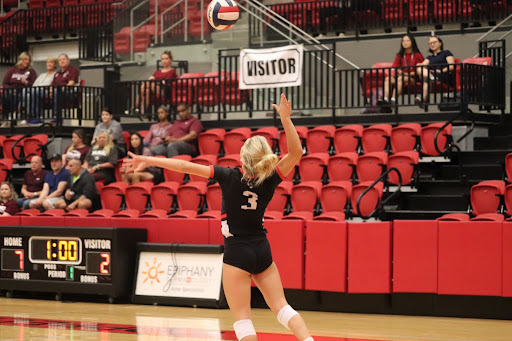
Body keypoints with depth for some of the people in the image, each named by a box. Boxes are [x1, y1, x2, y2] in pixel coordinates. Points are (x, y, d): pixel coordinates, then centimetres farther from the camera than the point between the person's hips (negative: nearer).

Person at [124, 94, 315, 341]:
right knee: (281, 307, 11)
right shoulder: (269, 181, -9)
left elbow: (186, 167, -17)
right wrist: (285, 118, -15)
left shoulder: (230, 177, -17)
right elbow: (296, 151, -7)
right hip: (262, 251, 4)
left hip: (237, 253, -4)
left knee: (242, 318, 1)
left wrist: (149, 161, -11)